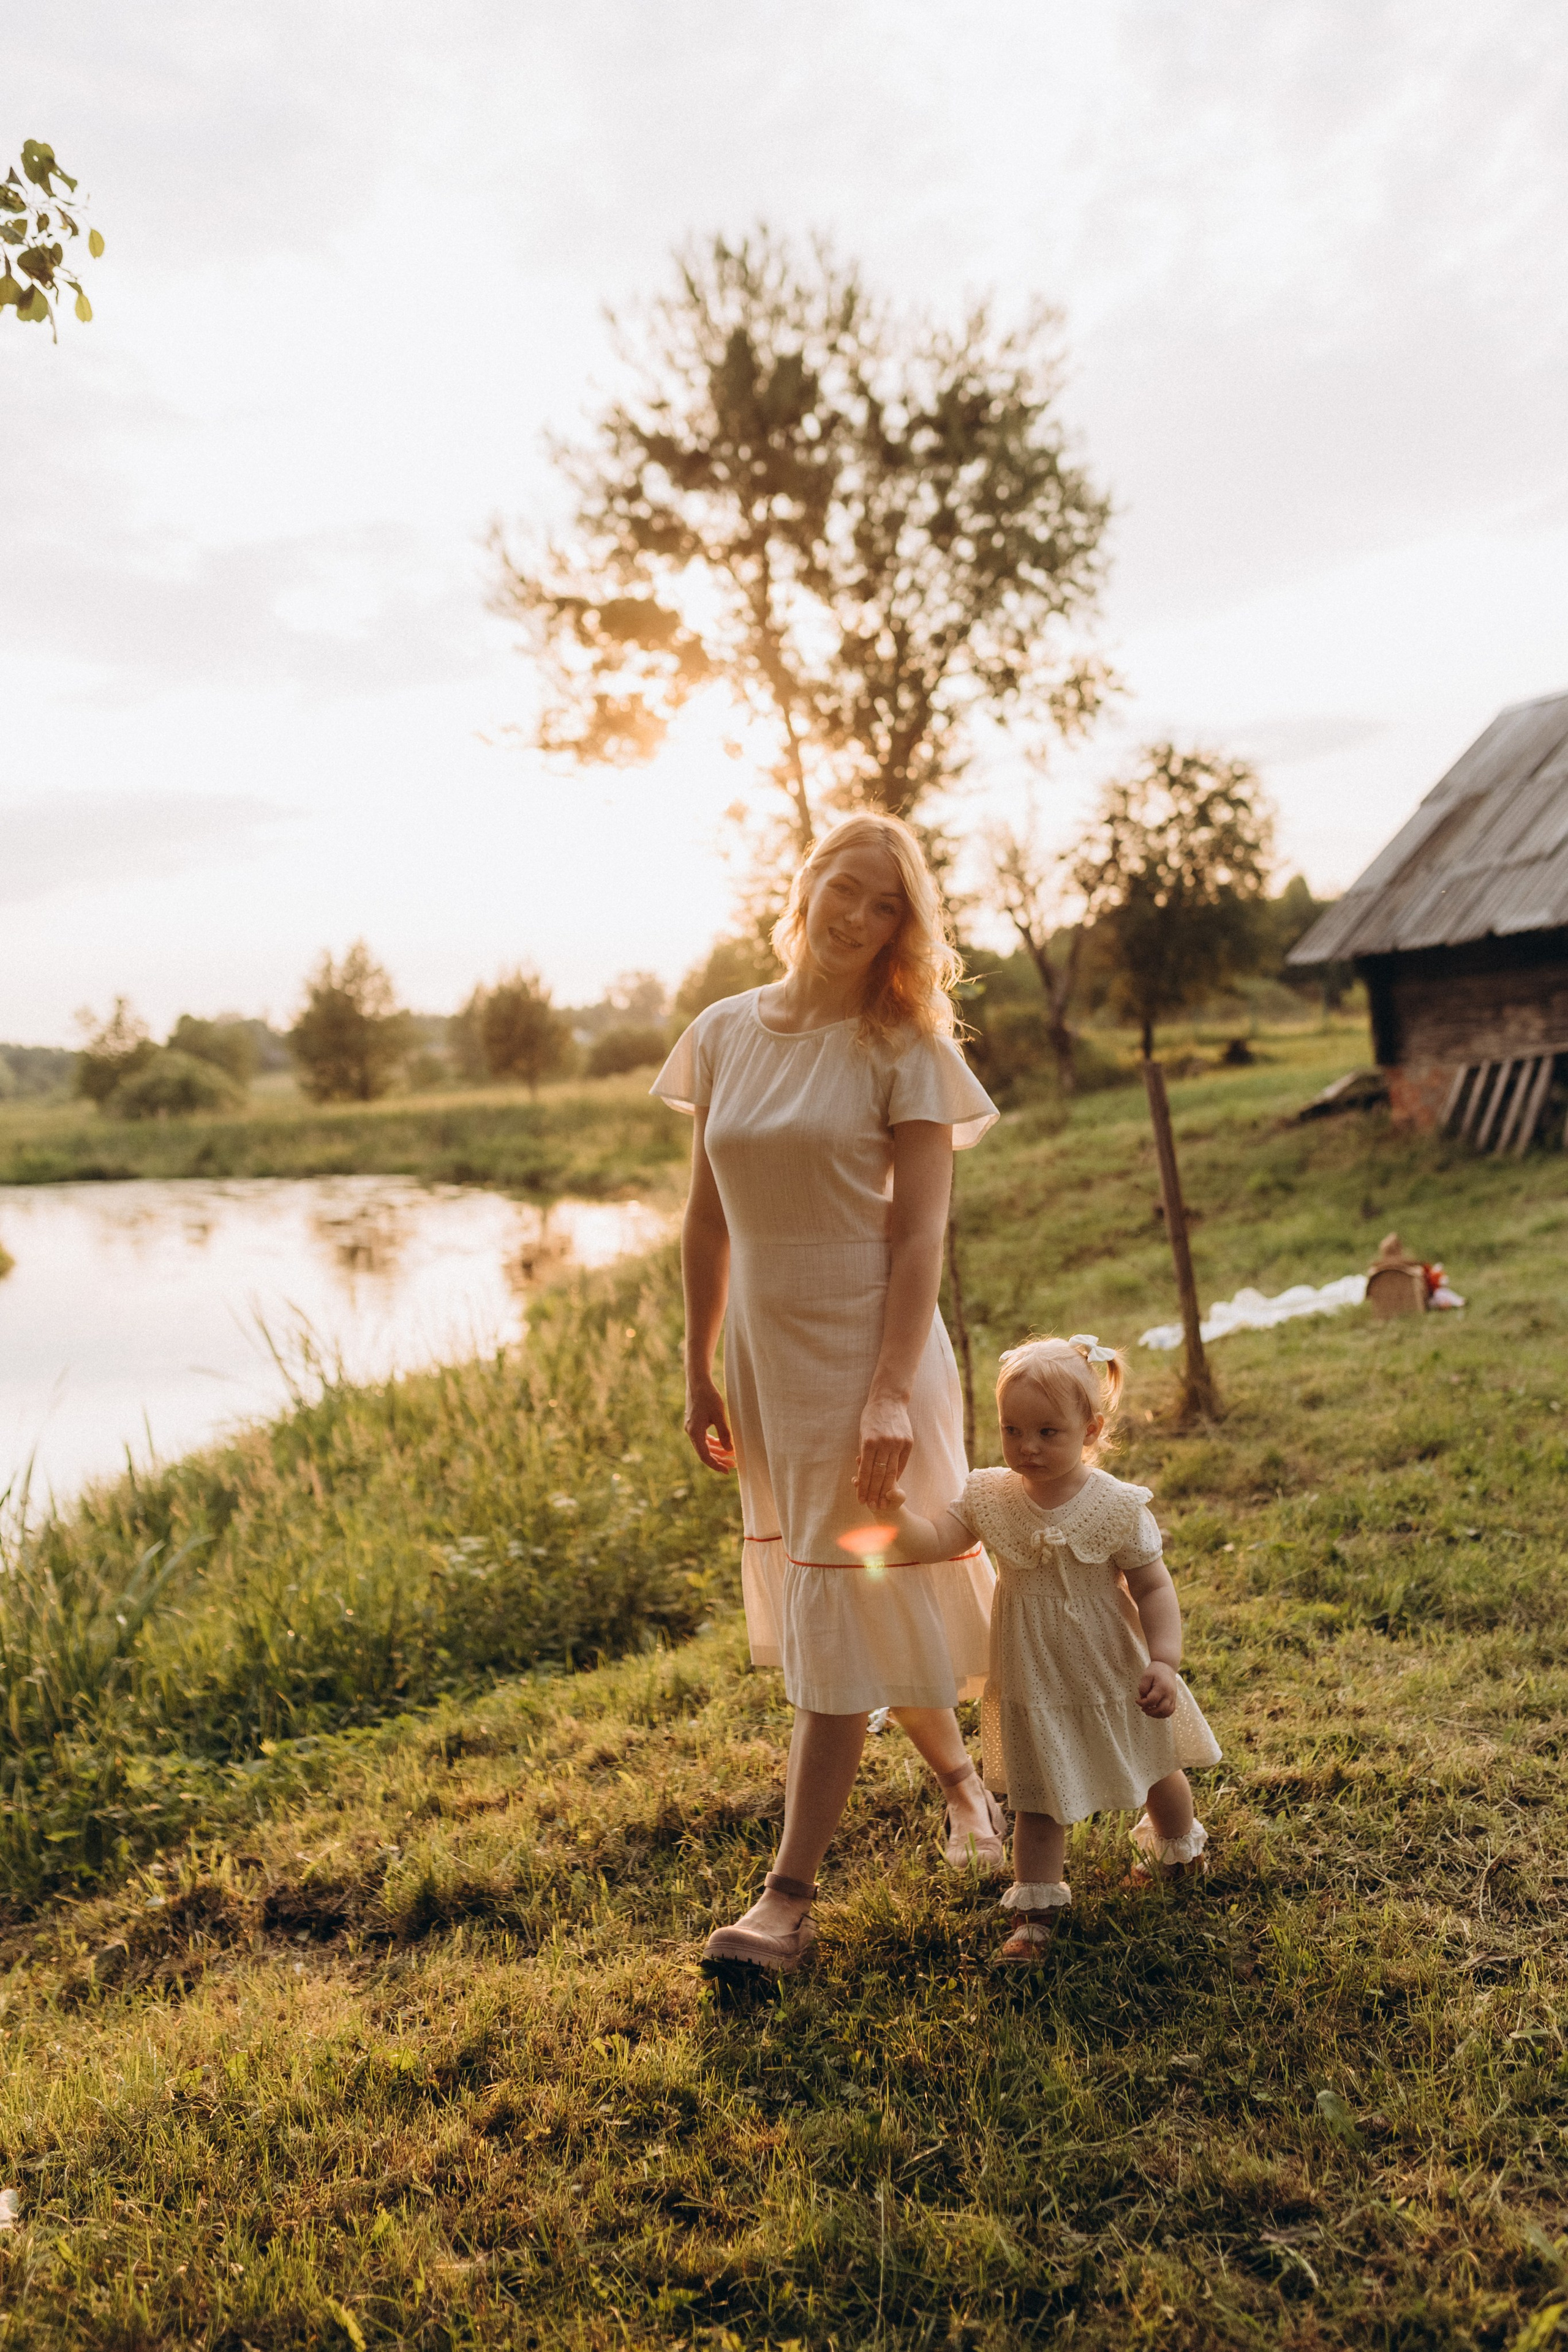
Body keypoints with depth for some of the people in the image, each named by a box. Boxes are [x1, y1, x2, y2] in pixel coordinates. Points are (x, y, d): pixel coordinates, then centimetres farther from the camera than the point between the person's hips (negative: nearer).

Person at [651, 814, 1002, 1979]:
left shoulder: (902, 1050, -8)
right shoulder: (726, 1034, 4)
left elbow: (920, 1233, -12)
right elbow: (708, 1219, 8)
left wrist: (891, 1397, -20)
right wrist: (700, 1372, 8)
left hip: (870, 1351, -5)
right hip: (769, 1358, 5)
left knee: (842, 1602, -1)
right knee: (868, 1601, 17)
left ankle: (790, 1897, 7)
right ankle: (961, 1774, 41)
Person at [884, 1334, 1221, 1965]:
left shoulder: (1116, 1506, -19)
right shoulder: (990, 1497, -12)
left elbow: (1154, 1588, -12)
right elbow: (932, 1542, -22)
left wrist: (1164, 1663, -20)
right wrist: (895, 1510, -41)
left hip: (1113, 1676, 0)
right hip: (1032, 1683, 1)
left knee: (1156, 1773, 24)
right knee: (1037, 1802, 8)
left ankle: (1176, 1842, 54)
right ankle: (1036, 1907, 23)